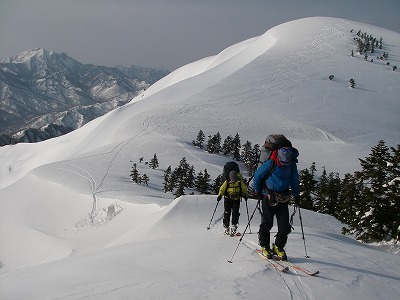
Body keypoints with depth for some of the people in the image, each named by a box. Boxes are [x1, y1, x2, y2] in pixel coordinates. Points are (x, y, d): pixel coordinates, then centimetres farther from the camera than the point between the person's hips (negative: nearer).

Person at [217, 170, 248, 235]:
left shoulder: (240, 181, -9)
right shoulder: (227, 182, -12)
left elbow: (244, 189, 6)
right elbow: (222, 189, 0)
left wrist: (245, 195, -4)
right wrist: (220, 195, -10)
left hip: (236, 199, 0)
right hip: (228, 199, 0)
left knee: (235, 213, -9)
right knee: (227, 213, -2)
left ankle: (234, 226, -6)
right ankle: (226, 227, 9)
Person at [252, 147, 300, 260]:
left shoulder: (292, 165, -2)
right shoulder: (270, 164, -14)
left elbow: (294, 180, 16)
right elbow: (257, 176, -3)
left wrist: (296, 195, 15)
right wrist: (258, 191, 0)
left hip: (283, 199, 3)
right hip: (269, 197, -3)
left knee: (285, 226, -3)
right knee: (267, 223, 1)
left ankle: (278, 247, 15)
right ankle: (264, 246, 19)